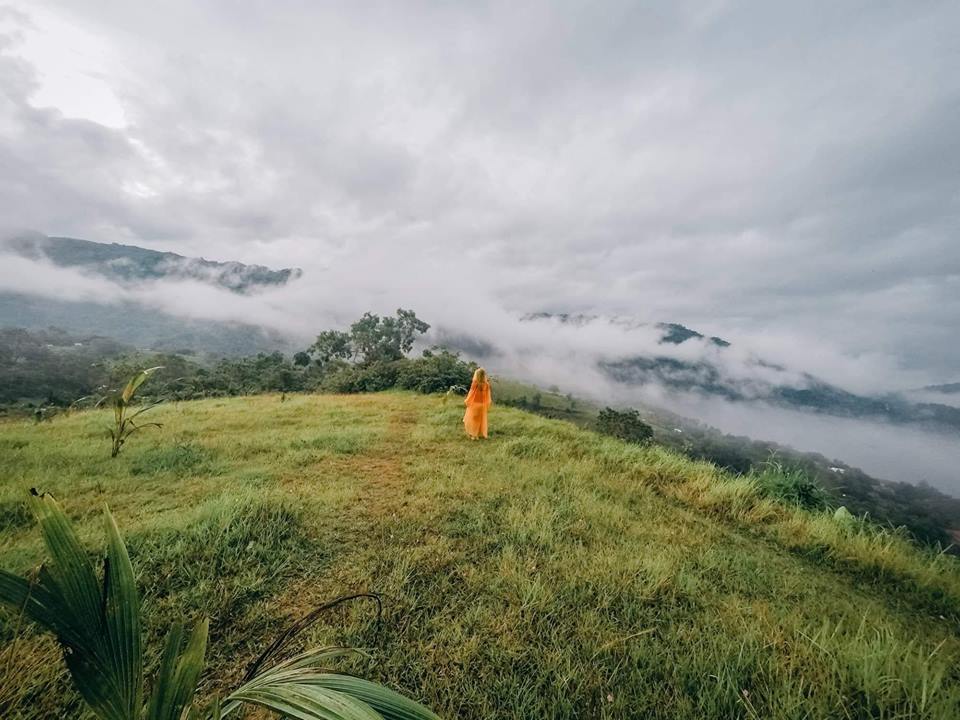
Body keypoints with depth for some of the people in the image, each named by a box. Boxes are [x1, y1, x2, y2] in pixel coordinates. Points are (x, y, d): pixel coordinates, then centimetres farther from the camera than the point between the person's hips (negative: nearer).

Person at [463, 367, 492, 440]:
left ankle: (473, 434, 18)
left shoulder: (475, 383, -22)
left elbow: (471, 393, -13)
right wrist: (488, 404, 11)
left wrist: (466, 401, 2)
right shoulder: (486, 384, -12)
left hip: (474, 404, -3)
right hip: (483, 405, 3)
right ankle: (481, 434, 28)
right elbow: (488, 395, -4)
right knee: (481, 419, 19)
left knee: (473, 419, 14)